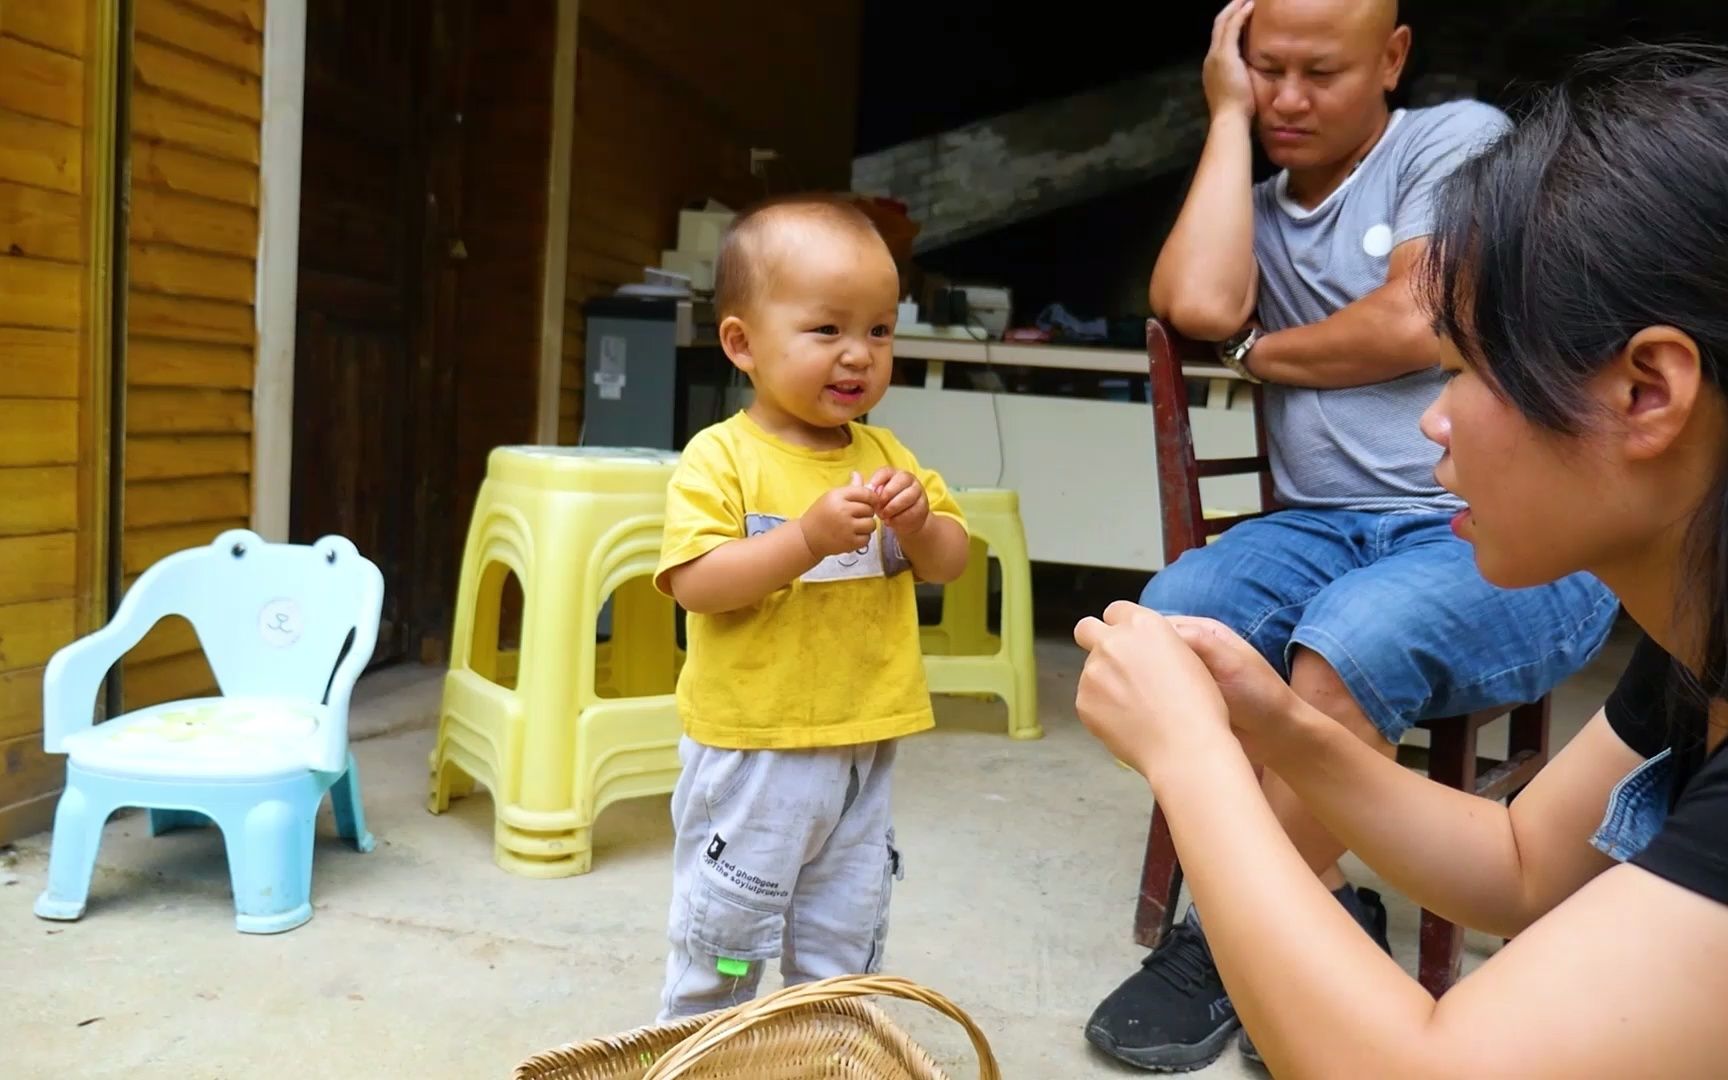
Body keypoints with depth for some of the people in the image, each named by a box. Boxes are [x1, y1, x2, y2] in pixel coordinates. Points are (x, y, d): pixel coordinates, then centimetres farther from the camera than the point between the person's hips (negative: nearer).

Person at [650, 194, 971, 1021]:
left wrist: (917, 521, -15)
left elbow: (950, 564, 6)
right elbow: (694, 583, -22)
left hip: (864, 752, 5)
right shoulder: (720, 458, -12)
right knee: (720, 946, 11)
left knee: (842, 955, 19)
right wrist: (808, 535, -31)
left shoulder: (885, 457, 4)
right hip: (752, 751, -5)